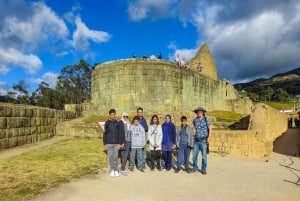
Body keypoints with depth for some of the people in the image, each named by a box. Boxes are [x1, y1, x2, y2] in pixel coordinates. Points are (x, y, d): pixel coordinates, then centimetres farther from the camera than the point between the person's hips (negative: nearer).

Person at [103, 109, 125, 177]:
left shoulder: (118, 123, 4)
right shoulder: (107, 123, 2)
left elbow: (120, 134, 5)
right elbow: (105, 134, 2)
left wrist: (120, 143, 0)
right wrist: (105, 144, -3)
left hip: (116, 143, 0)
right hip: (109, 143, 0)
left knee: (115, 157, 3)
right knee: (110, 157, 1)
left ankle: (116, 170, 14)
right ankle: (112, 170, 14)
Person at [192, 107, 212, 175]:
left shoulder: (206, 120, -7)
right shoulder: (195, 120, 3)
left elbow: (210, 129, -6)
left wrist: (209, 137, -18)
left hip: (204, 140, -3)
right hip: (196, 141, 3)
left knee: (204, 155, 1)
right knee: (194, 155, 5)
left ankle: (203, 169, 15)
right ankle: (195, 168, 22)